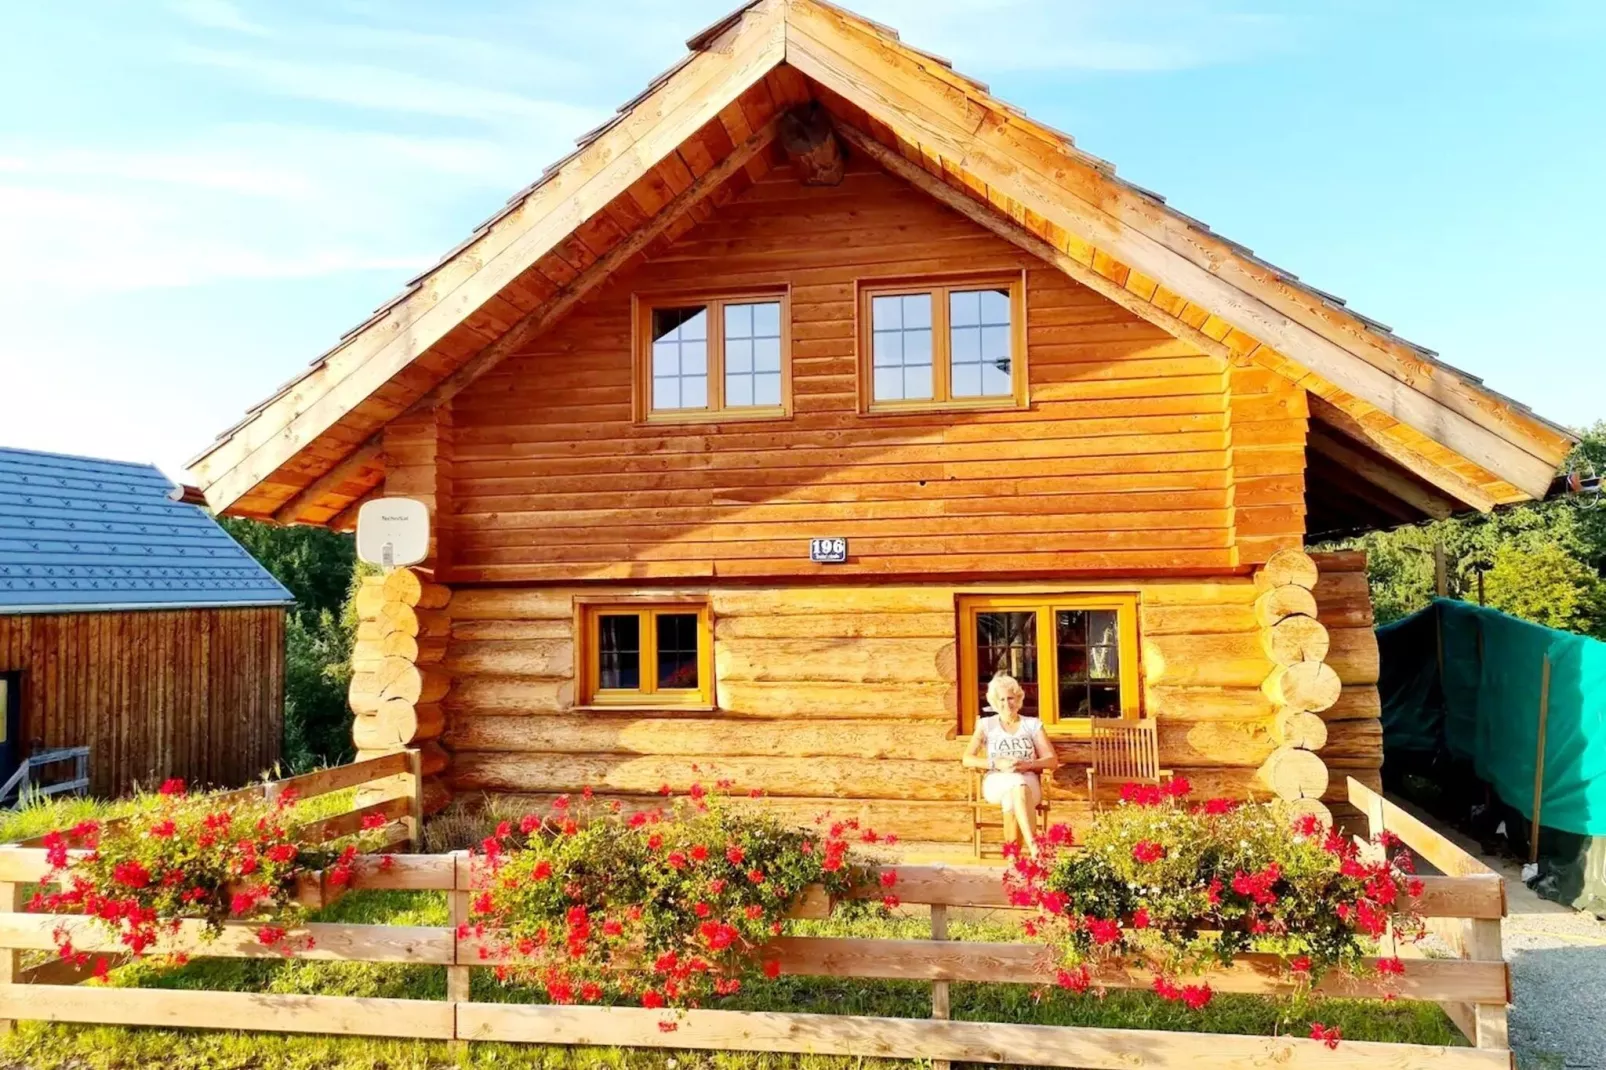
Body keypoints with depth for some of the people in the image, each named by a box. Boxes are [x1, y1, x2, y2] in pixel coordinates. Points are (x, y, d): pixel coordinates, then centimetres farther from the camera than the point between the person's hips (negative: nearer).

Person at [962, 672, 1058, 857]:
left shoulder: (1033, 724, 15)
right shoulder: (986, 725, 13)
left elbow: (1052, 760, 6)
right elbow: (967, 759, 3)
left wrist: (1026, 765, -15)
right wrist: (997, 763, -15)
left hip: (1028, 782, 1)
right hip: (996, 783, -1)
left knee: (1012, 797, -39)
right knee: (1018, 784, -39)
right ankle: (1034, 846, -53)